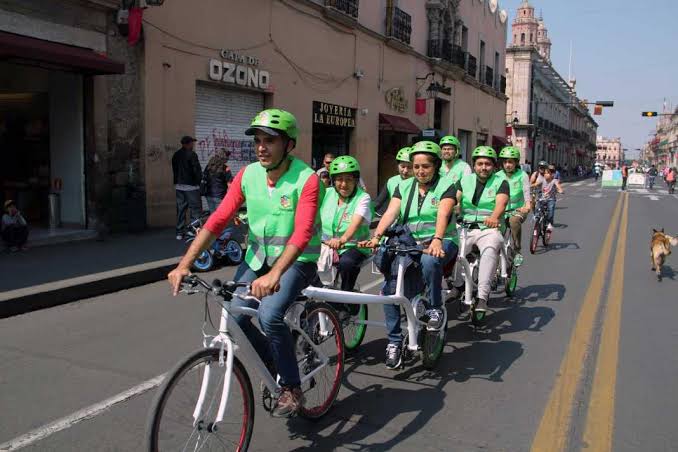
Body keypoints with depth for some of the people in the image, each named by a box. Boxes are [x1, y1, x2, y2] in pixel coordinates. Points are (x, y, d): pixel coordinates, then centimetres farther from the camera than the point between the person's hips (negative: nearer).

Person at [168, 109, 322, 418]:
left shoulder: (307, 180, -19)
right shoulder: (247, 175, -5)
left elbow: (302, 233, -31)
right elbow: (218, 220, -9)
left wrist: (274, 275, -46)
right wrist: (185, 264, -19)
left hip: (297, 259, -5)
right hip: (257, 256, 5)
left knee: (269, 315, -27)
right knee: (234, 318, -11)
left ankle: (292, 389, -4)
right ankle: (271, 360, 20)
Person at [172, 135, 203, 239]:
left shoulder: (176, 155, 12)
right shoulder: (191, 154, -11)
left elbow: (174, 170, 14)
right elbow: (197, 170, -13)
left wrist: (178, 181, 16)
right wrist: (199, 181, 1)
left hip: (178, 185, 7)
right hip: (191, 185, -7)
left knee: (180, 209, 10)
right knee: (195, 208, -3)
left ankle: (179, 233, 11)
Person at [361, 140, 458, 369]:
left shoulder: (446, 186, 0)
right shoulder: (404, 187, 11)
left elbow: (443, 214, -19)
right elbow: (391, 213, -4)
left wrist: (437, 240, -38)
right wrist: (376, 236, -23)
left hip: (440, 241, -3)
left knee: (429, 261, -40)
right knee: (390, 287, -17)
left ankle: (435, 307, -14)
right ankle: (394, 342, -2)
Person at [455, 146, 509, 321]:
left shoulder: (501, 182, 5)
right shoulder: (465, 180, 13)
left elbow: (501, 203, -14)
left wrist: (494, 217, -38)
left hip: (489, 229, -2)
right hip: (466, 228, 3)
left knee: (490, 248, -36)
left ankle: (482, 297, -40)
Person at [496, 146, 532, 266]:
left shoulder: (522, 175, -2)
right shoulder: (498, 176, 4)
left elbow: (526, 191, -15)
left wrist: (528, 205, -36)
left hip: (518, 209, -3)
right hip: (502, 210, 3)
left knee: (514, 220, -36)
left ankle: (517, 252, -24)